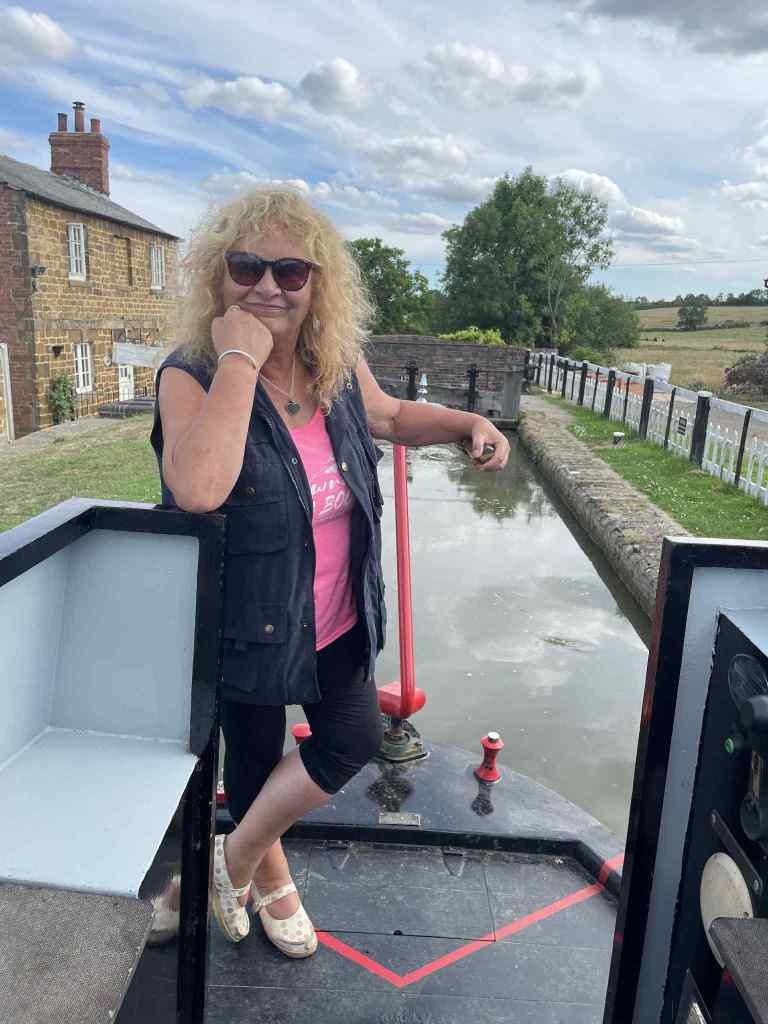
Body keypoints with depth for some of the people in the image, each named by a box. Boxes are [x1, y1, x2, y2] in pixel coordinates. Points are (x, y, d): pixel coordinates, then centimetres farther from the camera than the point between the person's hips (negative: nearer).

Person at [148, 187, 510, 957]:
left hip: (336, 617, 5)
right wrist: (239, 359, -36)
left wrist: (470, 424, -1)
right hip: (248, 624, -4)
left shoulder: (338, 364, -8)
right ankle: (268, 874, 52)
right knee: (254, 758, 17)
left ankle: (234, 858, 38)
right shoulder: (192, 376, -23)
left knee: (354, 741, 14)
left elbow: (389, 416, 15)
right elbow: (198, 490, -43)